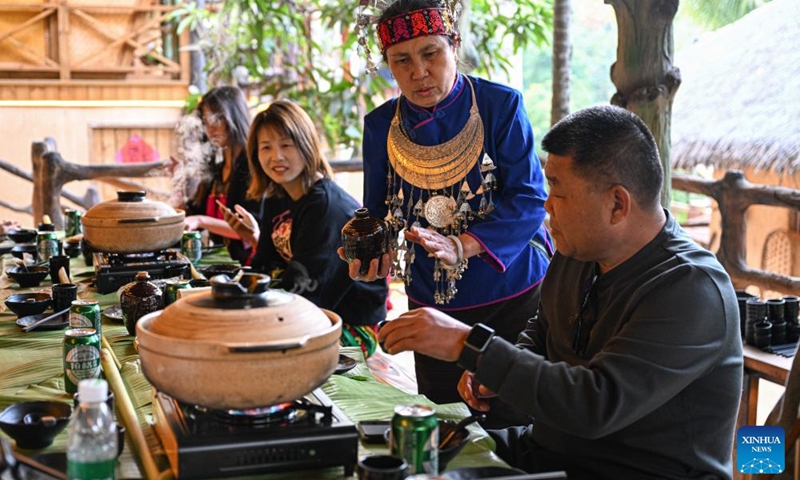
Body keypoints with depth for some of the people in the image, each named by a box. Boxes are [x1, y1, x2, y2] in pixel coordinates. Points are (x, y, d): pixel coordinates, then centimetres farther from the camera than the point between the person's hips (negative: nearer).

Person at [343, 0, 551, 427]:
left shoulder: (501, 105, -12)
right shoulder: (381, 124, 1)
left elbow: (529, 199, -17)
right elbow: (378, 212, 7)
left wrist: (461, 246, -30)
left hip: (512, 295, -3)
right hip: (431, 303, 4)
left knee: (510, 423, 4)